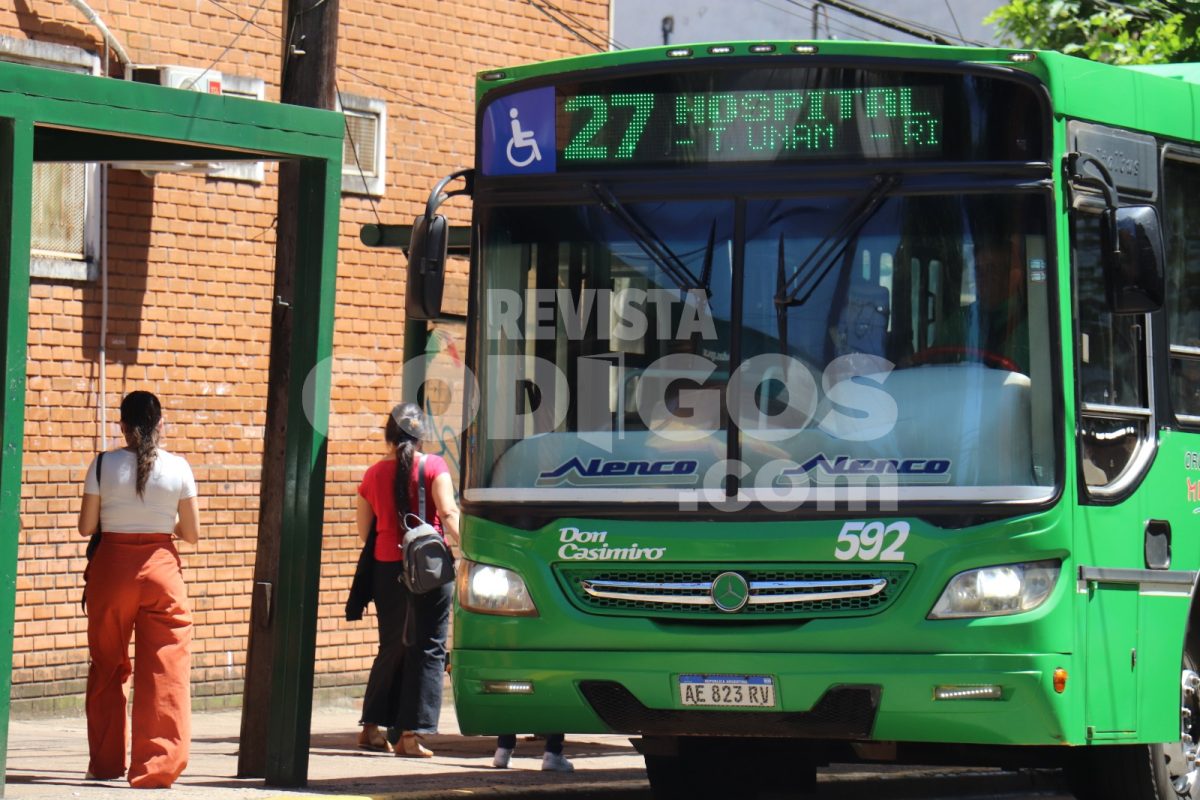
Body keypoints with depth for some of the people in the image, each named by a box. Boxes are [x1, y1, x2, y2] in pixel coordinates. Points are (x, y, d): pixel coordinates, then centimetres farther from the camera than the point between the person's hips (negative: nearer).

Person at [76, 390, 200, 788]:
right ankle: (157, 767, -7)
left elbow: (86, 526, -1)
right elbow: (192, 534, 0)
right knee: (164, 671, 0)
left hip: (111, 566, 1)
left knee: (107, 668, 15)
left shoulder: (104, 465, -5)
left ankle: (105, 763, 20)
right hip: (160, 567, -1)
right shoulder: (178, 468, -3)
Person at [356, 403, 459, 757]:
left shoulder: (374, 474, 6)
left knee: (392, 646, 17)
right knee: (427, 648, 0)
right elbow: (448, 513, -15)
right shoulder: (433, 466, -4)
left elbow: (363, 529, 11)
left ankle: (373, 725, 19)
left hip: (386, 567, 4)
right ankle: (411, 732, -6)